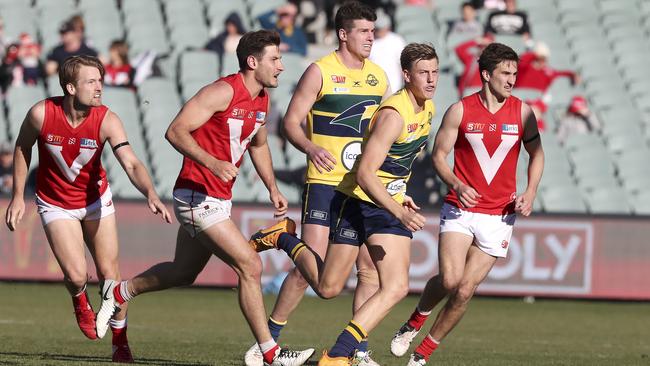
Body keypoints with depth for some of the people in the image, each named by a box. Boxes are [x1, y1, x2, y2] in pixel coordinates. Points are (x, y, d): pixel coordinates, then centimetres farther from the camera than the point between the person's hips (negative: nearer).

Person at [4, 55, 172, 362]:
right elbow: (22, 148, -2)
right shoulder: (41, 114, -22)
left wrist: (150, 194, -50)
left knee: (109, 273, -1)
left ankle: (120, 343, 17)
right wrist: (18, 195, -1)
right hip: (56, 205, -1)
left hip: (95, 199, 1)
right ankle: (80, 303, 23)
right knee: (76, 275, -15)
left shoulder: (107, 120, -22)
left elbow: (131, 164, -32)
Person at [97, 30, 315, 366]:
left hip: (218, 198, 10)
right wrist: (213, 163, -33)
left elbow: (258, 145, 27)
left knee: (183, 272, 22)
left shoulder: (261, 99, 9)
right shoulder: (223, 92, -19)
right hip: (198, 196, -10)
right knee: (250, 267, -12)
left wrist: (272, 188, 18)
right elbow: (176, 131, -22)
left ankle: (120, 293, 41)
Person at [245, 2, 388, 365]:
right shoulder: (321, 72, -5)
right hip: (325, 182, -5)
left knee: (371, 268, 0)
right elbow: (291, 121, -6)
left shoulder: (379, 76, 11)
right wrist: (311, 148, -24)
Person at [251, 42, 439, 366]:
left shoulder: (428, 108, 4)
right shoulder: (394, 114, -23)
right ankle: (282, 240, 28)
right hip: (357, 202, -7)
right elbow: (364, 174, -29)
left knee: (397, 287, -12)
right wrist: (399, 212, -36)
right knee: (328, 288, 2)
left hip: (390, 205, 7)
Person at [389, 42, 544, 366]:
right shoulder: (460, 111, -3)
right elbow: (439, 155, 3)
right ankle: (415, 321, 12)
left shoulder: (521, 112, 2)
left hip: (499, 215, 2)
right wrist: (456, 185, -16)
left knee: (465, 290, -4)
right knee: (450, 280, -19)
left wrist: (530, 194, -1)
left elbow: (536, 154, 15)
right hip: (460, 209, -2)